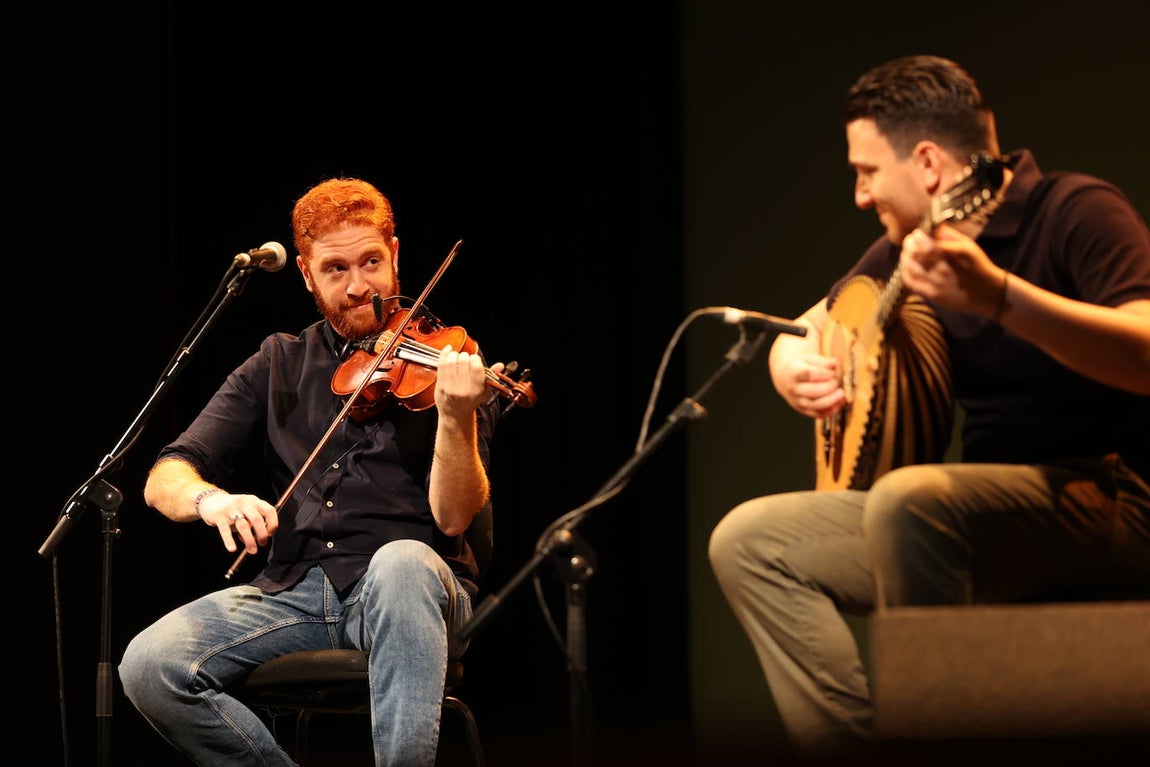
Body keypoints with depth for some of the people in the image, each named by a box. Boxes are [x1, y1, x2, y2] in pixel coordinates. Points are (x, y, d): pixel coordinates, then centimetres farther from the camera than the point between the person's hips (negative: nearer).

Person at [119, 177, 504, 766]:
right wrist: (209, 499, -17)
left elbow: (453, 518, -7)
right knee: (149, 665, -22)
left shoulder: (446, 367, 5)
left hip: (411, 587, -3)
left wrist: (456, 416, -26)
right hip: (295, 594, 3)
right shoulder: (278, 365, 15)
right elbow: (164, 480, 8)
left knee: (401, 563, -40)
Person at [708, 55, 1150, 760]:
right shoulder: (911, 246, 12)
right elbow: (803, 331, 26)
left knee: (907, 499, -35)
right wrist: (794, 369, 1)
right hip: (989, 514, 9)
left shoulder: (1075, 212, -11)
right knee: (749, 541, 0)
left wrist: (998, 295, -39)